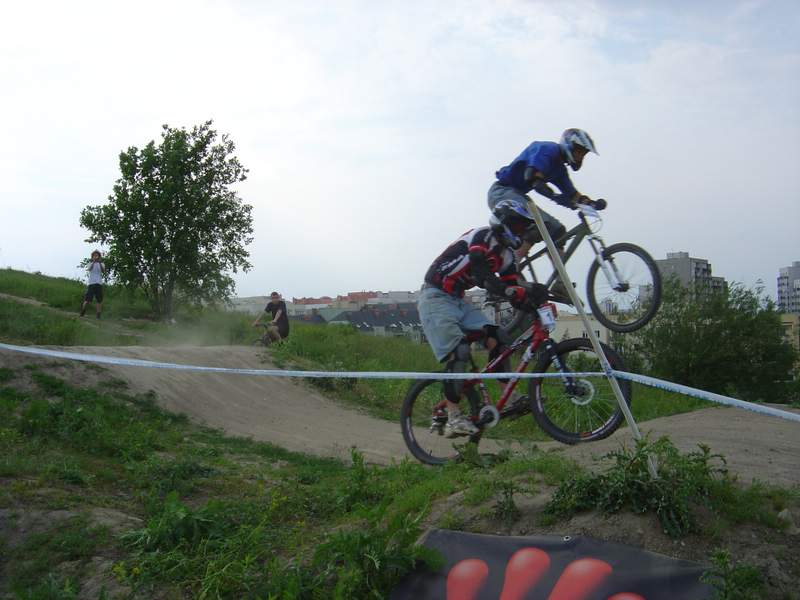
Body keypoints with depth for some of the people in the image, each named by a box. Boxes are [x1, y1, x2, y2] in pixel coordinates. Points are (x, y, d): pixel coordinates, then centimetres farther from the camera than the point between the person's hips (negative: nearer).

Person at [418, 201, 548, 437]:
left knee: (495, 339, -10)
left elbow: (512, 290, 5)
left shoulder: (505, 255, 8)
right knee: (458, 353, -21)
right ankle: (453, 418, -19)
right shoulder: (481, 237, -19)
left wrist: (533, 302, -14)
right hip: (435, 297, -8)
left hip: (458, 300, 8)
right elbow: (484, 278, -33)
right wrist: (527, 292, -42)